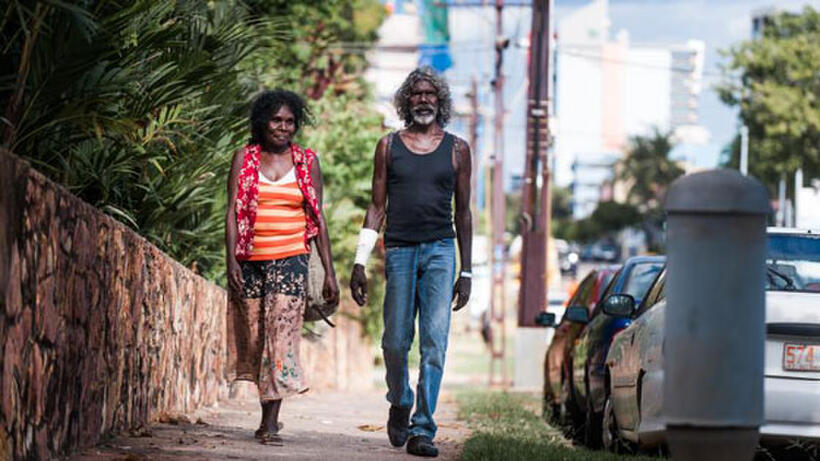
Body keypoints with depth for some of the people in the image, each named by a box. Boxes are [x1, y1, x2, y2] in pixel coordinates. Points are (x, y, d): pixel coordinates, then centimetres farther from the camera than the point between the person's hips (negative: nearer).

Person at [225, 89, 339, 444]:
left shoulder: (307, 162, 9)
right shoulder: (244, 159, 7)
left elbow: (318, 220, 10)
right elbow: (232, 213, 3)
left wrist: (329, 271, 6)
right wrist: (231, 261, -9)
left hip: (290, 260, -1)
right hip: (250, 262, 1)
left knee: (282, 336, -11)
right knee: (254, 338, 5)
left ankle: (270, 422, -14)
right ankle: (269, 413, 20)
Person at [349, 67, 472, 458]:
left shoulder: (456, 149, 9)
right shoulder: (389, 146, 9)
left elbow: (463, 212, 12)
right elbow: (377, 207, 10)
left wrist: (466, 272, 9)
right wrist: (360, 263, 3)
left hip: (441, 250, 0)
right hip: (399, 250, 1)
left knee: (435, 343, -9)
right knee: (396, 342, 3)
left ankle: (422, 429, -7)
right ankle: (400, 403, 31)